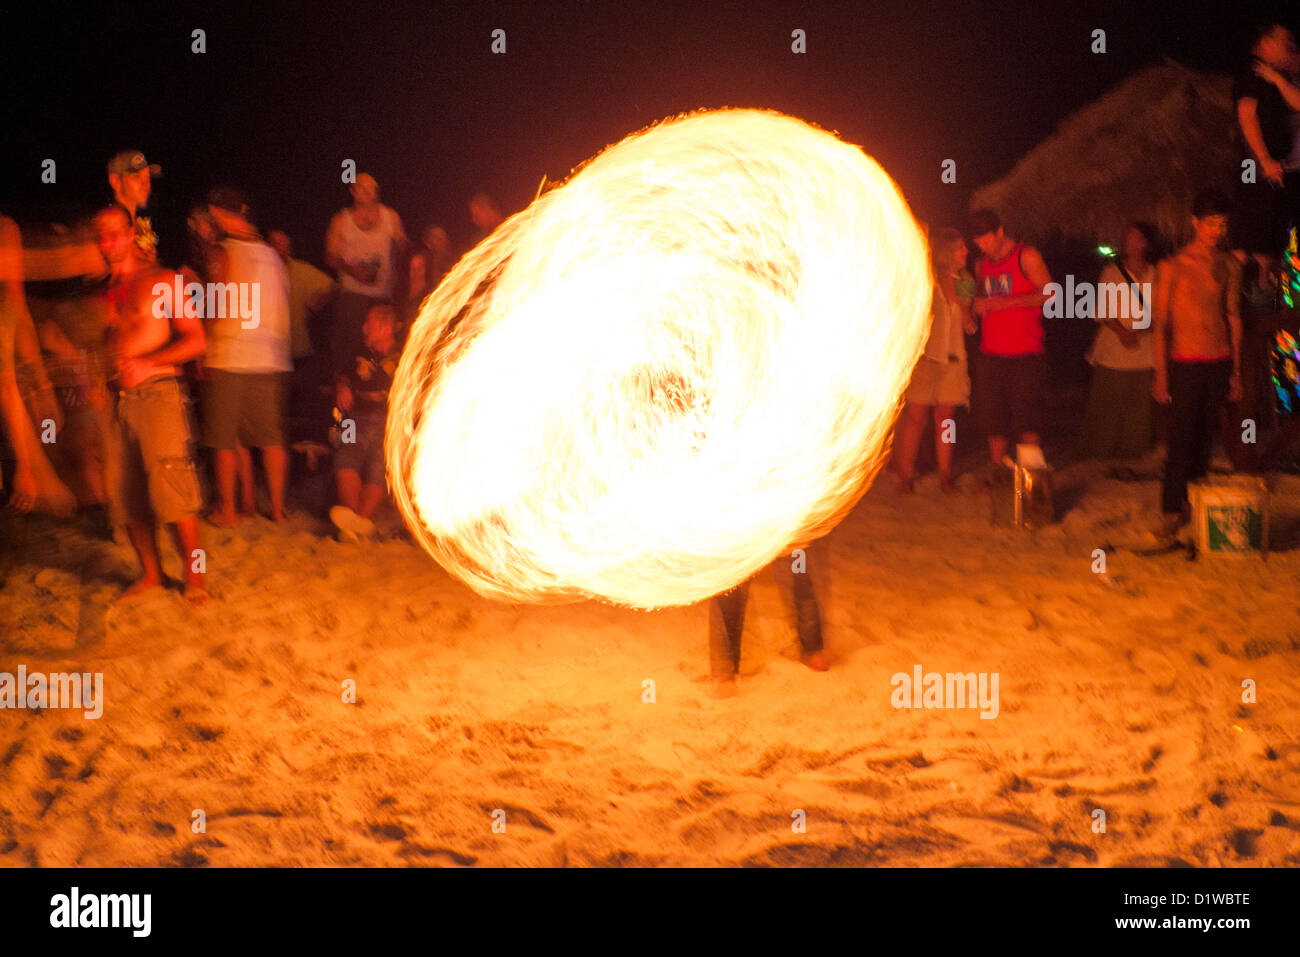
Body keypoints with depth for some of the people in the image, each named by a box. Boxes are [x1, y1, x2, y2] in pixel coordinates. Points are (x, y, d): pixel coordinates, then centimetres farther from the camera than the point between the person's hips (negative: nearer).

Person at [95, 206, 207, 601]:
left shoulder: (160, 282, 0)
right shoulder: (106, 291, 17)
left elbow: (195, 339, -6)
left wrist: (147, 364, -17)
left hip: (157, 392, -6)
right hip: (120, 398, 6)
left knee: (171, 487, -11)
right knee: (127, 494, 5)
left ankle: (193, 574, -2)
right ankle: (150, 572, 16)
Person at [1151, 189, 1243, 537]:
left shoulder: (1230, 266, 7)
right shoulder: (1172, 267, -5)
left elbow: (1233, 316, 14)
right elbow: (1160, 323, -4)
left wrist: (1236, 371, 14)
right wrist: (1161, 375, -8)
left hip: (1220, 362, 4)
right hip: (1186, 364, -4)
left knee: (1206, 436, 6)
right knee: (1182, 437, -6)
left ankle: (1195, 503, 16)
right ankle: (1171, 510, 0)